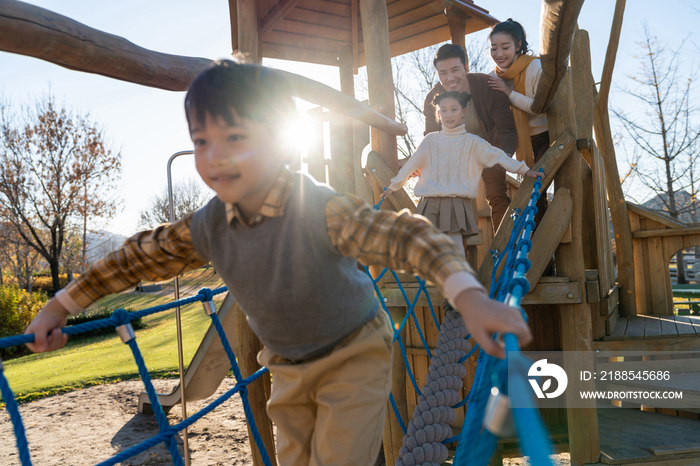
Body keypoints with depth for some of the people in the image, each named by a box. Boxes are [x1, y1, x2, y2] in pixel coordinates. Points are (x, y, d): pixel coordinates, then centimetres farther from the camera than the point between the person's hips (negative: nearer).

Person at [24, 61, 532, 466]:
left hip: (353, 354, -5)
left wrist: (469, 296, -60)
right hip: (288, 366, 6)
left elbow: (406, 235, -43)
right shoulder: (208, 226, -15)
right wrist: (62, 304, 5)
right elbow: (142, 256, 0)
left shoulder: (321, 210, -33)